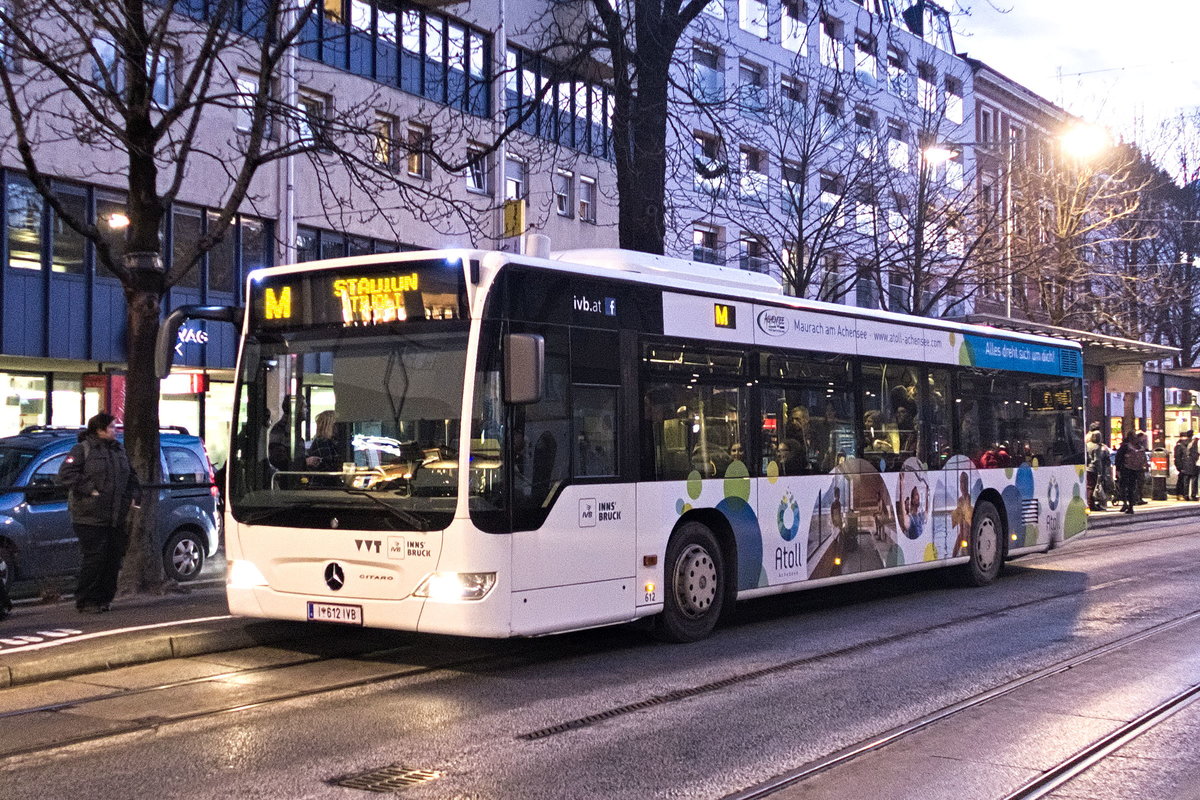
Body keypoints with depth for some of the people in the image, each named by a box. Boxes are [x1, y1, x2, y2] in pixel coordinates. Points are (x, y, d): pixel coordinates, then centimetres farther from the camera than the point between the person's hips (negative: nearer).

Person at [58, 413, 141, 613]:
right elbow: (66, 473, -13)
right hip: (90, 517, -7)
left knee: (113, 559, 6)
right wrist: (89, 490, -18)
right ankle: (85, 601, 1)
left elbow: (131, 476, 26)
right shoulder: (82, 450, -4)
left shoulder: (119, 451, 17)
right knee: (95, 558, -9)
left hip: (116, 519, 7)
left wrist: (134, 496, 11)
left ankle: (103, 599, 16)